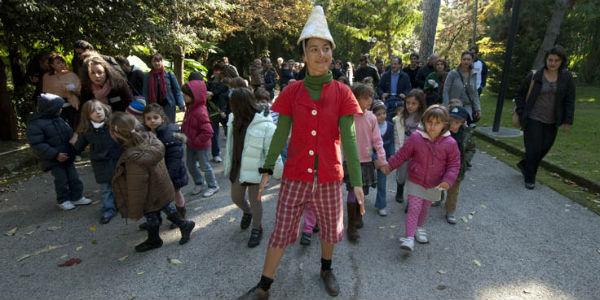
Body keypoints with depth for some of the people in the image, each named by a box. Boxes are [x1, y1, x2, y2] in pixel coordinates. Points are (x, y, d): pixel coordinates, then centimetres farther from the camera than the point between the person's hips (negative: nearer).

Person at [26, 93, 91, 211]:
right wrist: (55, 154, -24)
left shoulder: (58, 119, 5)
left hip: (68, 156, 7)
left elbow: (69, 133, 15)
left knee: (74, 178, 11)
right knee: (61, 180, 3)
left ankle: (77, 197, 24)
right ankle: (63, 200, 20)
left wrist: (74, 148, 2)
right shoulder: (35, 124, -17)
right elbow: (37, 144, -21)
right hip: (55, 160, -7)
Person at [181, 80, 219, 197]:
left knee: (205, 166, 7)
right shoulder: (190, 108, -1)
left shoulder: (201, 112, -28)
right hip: (190, 144, 9)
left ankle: (213, 186, 27)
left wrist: (196, 141, -22)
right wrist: (184, 134, 3)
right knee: (190, 164, 19)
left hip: (201, 146, -8)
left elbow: (208, 132, -31)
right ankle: (198, 183, 39)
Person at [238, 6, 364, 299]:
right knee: (281, 231, 8)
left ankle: (326, 269, 48)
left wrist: (357, 182, -12)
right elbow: (280, 134, 0)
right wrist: (267, 169, 0)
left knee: (330, 228, 19)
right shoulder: (292, 91, -4)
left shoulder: (342, 93, -6)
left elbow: (349, 140, -9)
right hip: (295, 176, 0)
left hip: (329, 177, 1)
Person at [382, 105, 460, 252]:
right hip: (415, 181, -2)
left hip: (434, 185, 2)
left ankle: (419, 228, 44)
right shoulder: (416, 137, -15)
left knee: (424, 208, 20)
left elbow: (454, 164, -6)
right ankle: (409, 237, -2)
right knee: (414, 208, -6)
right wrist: (389, 166, 1)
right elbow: (402, 154, -4)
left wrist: (448, 180, -19)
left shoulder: (450, 143, -13)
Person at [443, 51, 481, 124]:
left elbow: (475, 93, 12)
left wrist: (478, 108, 5)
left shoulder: (473, 75, 7)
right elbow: (446, 92, -7)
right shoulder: (452, 74, -6)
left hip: (467, 107, 4)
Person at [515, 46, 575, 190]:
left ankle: (524, 165, 35)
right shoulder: (535, 76, -5)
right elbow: (520, 95, 3)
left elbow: (570, 101, 3)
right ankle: (529, 178, 15)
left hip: (551, 123, 3)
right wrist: (521, 113, -4)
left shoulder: (566, 77, 1)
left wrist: (567, 121, -1)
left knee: (544, 148, 9)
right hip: (533, 119, -3)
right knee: (533, 148, -2)